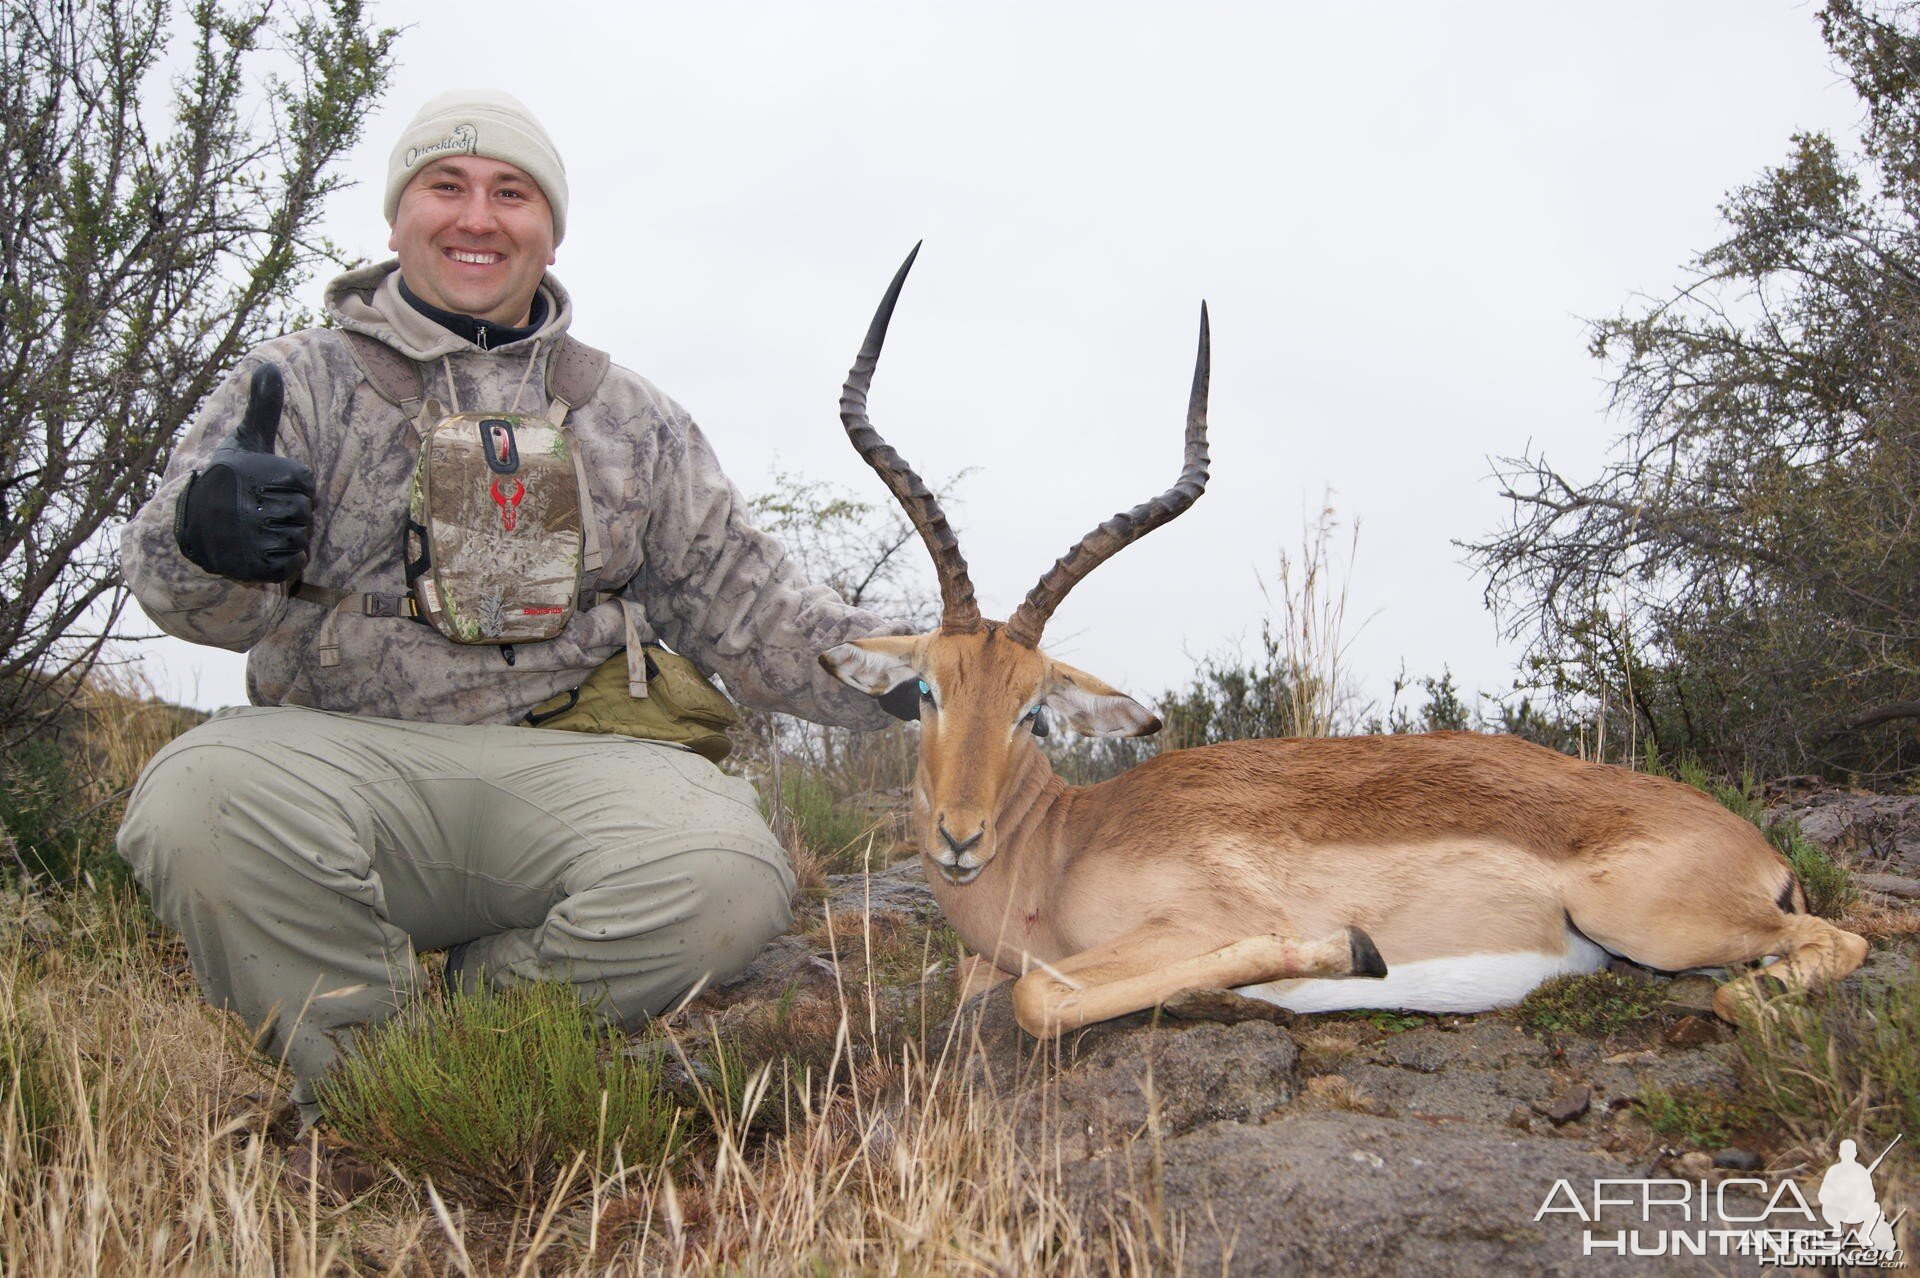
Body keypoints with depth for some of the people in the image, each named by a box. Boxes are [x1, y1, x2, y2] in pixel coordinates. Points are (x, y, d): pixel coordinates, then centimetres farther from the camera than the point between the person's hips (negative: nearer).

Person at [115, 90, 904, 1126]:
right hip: (346, 751, -1)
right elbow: (166, 569, -3)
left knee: (727, 874, -29)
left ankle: (472, 1008, -2)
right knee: (200, 799, -34)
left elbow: (735, 596, 19)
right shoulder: (307, 380, 11)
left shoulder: (626, 416, 20)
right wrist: (209, 542, -30)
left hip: (566, 759, 2)